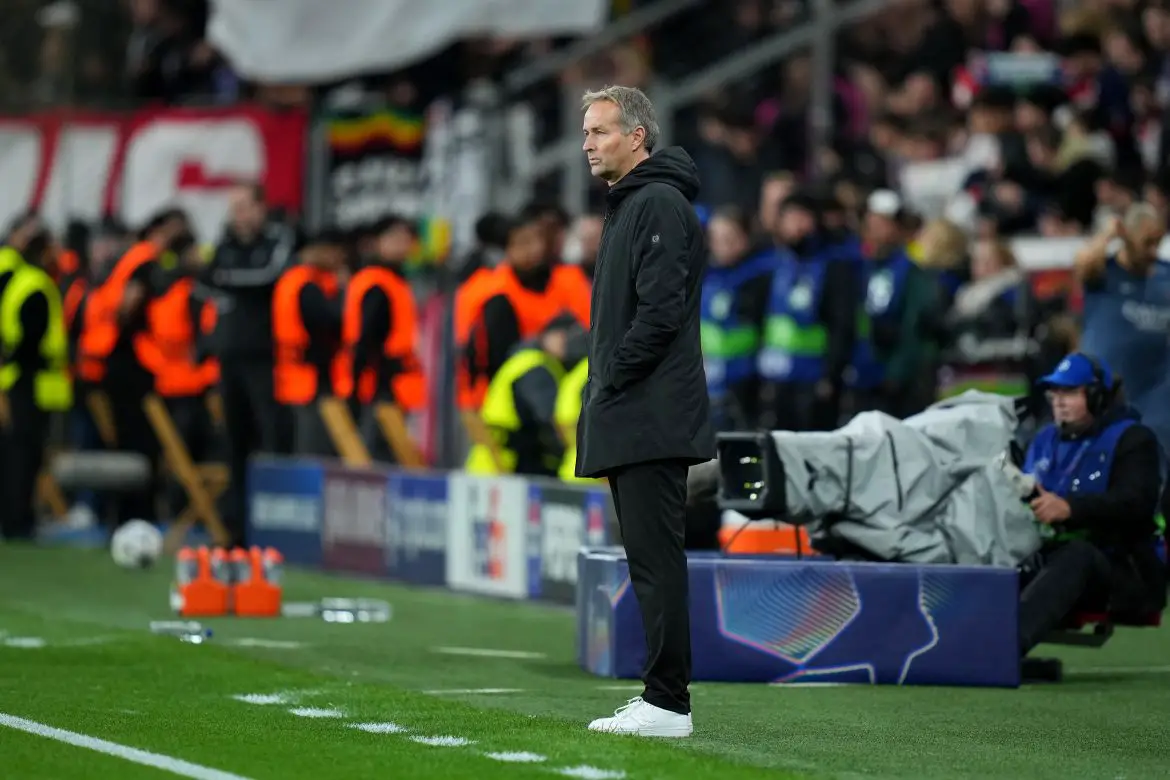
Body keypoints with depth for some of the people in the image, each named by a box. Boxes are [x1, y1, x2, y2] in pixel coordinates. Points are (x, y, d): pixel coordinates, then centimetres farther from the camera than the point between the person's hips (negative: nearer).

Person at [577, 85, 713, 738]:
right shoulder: (626, 206, 21)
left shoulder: (661, 205, -12)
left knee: (657, 559, -10)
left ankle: (668, 702, -10)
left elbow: (660, 312, -20)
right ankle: (661, 698, 14)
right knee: (650, 561, 11)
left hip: (652, 418, -11)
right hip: (628, 422, 11)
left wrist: (611, 382, -14)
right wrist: (602, 397, 15)